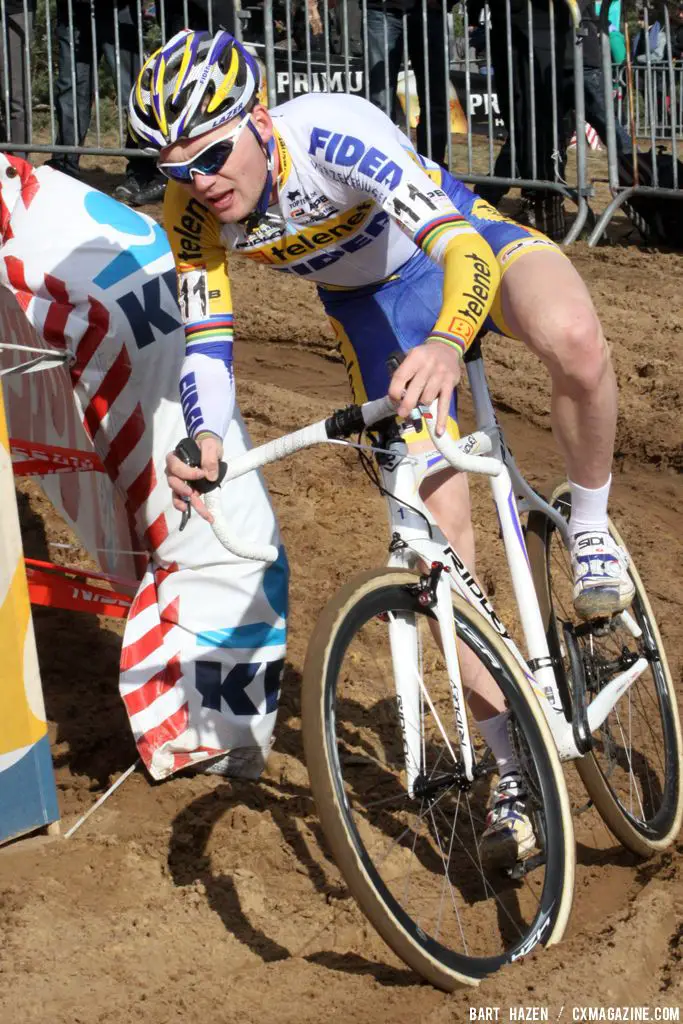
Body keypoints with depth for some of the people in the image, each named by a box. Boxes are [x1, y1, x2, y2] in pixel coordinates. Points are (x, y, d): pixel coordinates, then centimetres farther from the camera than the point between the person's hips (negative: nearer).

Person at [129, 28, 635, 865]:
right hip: (375, 302, 4)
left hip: (466, 240, -4)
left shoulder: (337, 134, -38)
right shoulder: (194, 208, -22)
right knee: (438, 528, -5)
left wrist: (448, 342, -68)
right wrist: (201, 440, -37)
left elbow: (462, 243, -48)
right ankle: (514, 759, 7)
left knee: (574, 341, -39)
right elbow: (204, 340, -16)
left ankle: (590, 527, -10)